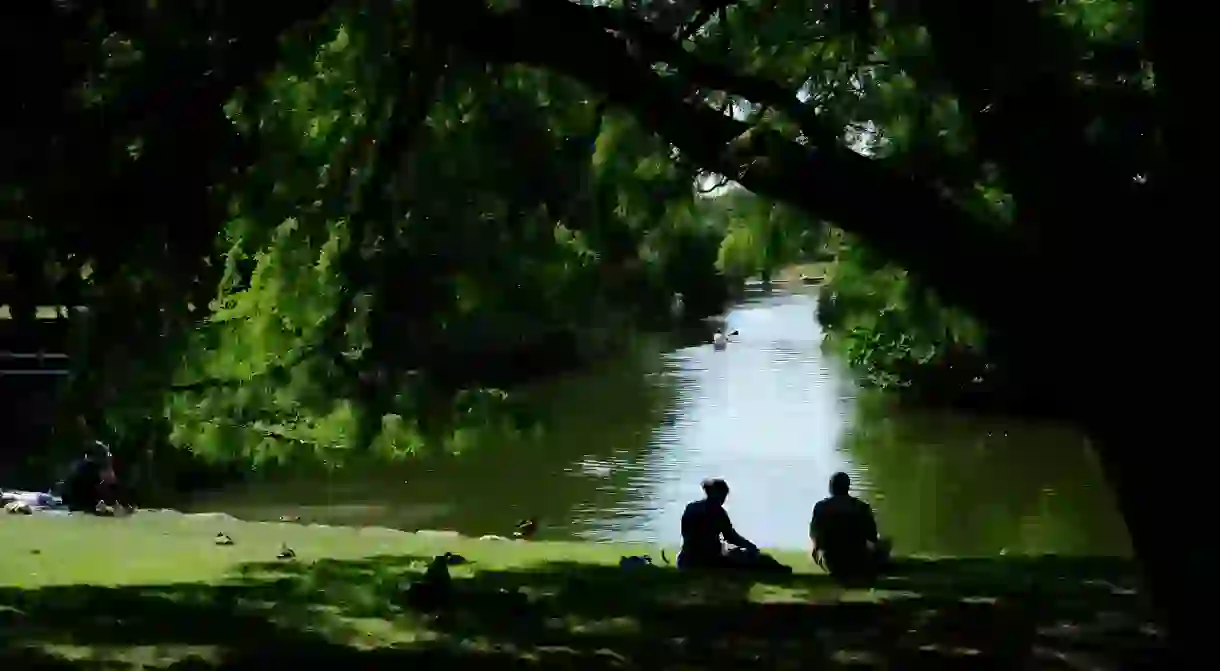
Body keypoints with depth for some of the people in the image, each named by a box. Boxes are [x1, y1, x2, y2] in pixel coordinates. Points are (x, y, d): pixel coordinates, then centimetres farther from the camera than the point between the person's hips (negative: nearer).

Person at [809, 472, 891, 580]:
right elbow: (872, 537, -1)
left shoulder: (820, 507, -6)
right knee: (883, 544, 26)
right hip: (859, 565, -1)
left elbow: (814, 536, 5)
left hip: (831, 564, 1)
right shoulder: (862, 507, -10)